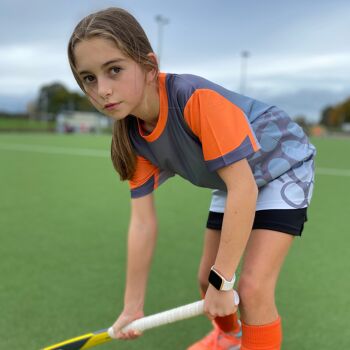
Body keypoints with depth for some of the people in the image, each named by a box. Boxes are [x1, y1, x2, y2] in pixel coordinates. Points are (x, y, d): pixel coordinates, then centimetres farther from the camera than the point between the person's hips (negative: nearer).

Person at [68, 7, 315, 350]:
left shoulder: (196, 97, -37)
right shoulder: (134, 137, -15)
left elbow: (243, 186, -36)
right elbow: (143, 221, -11)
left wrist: (221, 280, -30)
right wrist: (132, 307, -9)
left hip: (283, 165, -6)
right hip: (232, 184, 7)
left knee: (252, 287, -19)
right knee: (206, 279, 13)